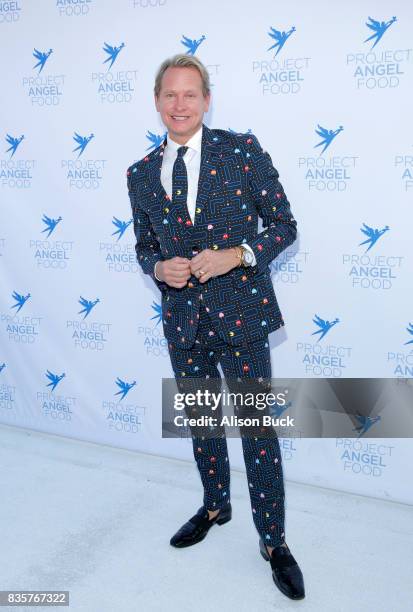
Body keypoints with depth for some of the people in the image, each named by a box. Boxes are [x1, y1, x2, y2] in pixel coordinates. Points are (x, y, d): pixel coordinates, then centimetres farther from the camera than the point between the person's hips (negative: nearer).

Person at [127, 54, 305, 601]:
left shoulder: (243, 150, -6)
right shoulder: (141, 174, 5)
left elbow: (284, 225, -4)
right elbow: (144, 247, 13)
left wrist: (237, 255, -20)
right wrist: (160, 268, -10)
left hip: (240, 312, -4)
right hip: (183, 319, 4)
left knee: (258, 431, 3)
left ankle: (274, 542, 22)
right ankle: (215, 506, 45)